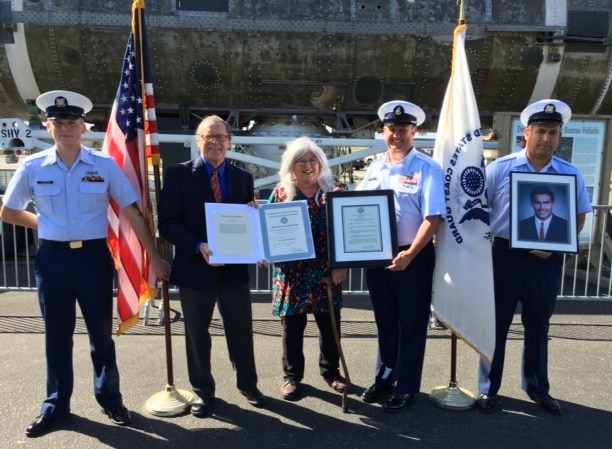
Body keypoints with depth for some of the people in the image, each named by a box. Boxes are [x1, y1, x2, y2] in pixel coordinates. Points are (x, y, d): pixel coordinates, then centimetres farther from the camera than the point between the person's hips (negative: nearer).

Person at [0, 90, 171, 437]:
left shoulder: (105, 165, -7)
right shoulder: (32, 168, -2)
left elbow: (133, 213, -5)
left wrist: (155, 257, -5)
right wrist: (46, 224, 4)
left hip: (93, 256, -1)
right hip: (53, 258, 2)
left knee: (101, 333, 12)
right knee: (57, 335, 15)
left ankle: (110, 399, 31)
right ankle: (56, 405, 33)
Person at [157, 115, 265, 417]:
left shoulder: (243, 178, 6)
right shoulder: (179, 174, -4)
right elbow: (167, 223, -9)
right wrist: (198, 247, -23)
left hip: (235, 267, 3)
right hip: (194, 267, -2)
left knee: (241, 330, 14)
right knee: (197, 333, 13)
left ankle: (247, 383, 37)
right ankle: (202, 390, 34)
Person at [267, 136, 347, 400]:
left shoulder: (336, 189, 0)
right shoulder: (281, 192, 1)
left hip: (327, 271, 1)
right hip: (292, 273, 0)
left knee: (330, 324, 11)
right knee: (292, 326, 9)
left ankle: (330, 371, 33)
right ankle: (292, 375, 28)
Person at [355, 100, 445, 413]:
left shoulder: (427, 169, -10)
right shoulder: (375, 168, 8)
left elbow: (433, 217, -17)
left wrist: (409, 254, -23)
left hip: (413, 258, -5)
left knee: (411, 325, 9)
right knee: (385, 322, 19)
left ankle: (406, 387, 25)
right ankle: (384, 377, 36)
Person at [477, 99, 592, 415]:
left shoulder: (571, 174, 1)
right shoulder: (500, 169, -5)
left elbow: (579, 216, 7)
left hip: (547, 260, 2)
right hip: (507, 256, -2)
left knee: (538, 326, 18)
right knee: (496, 323, 8)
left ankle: (537, 387, 38)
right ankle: (488, 389, 24)